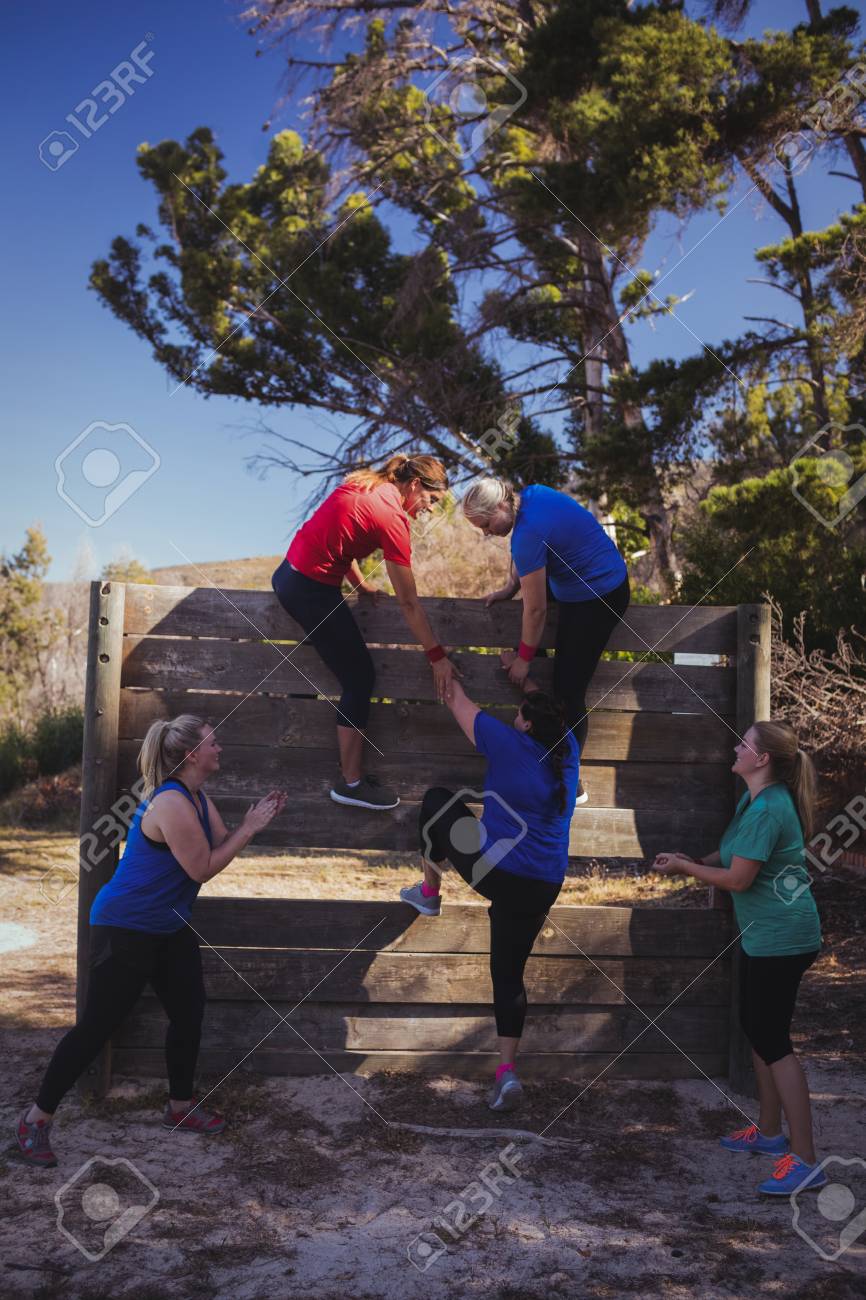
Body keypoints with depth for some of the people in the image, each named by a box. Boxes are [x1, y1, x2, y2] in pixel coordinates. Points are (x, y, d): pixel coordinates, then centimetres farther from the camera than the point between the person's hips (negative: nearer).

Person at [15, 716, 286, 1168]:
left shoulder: (196, 798, 5)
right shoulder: (171, 803, -26)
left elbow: (221, 844, 6)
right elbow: (203, 869, -21)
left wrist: (252, 820, -8)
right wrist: (250, 829, -17)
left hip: (169, 928, 10)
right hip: (126, 930, -10)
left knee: (188, 1013, 14)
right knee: (96, 1027, -3)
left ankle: (181, 1107, 30)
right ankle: (37, 1118, 10)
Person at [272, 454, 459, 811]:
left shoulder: (365, 484, 5)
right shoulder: (392, 517, -18)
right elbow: (409, 604, -16)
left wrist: (360, 584, 9)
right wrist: (438, 656, -9)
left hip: (288, 572, 10)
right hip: (311, 590, -10)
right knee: (360, 677, 0)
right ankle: (351, 783, 6)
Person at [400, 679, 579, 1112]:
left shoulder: (511, 745, -8)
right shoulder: (567, 750, 6)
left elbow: (462, 707, 7)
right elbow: (550, 713, 30)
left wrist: (450, 683, 26)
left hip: (492, 869, -5)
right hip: (542, 887, 5)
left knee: (438, 798, 19)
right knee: (509, 972, 14)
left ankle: (428, 893, 29)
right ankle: (507, 1070, 4)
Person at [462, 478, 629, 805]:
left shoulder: (529, 533, -29)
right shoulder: (530, 494, -3)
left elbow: (535, 609, -21)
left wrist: (524, 658, -10)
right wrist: (511, 587, 12)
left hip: (596, 602, -10)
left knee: (568, 691, -6)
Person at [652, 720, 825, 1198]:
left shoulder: (767, 809, -23)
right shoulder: (756, 800, 9)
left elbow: (738, 879, -22)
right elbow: (735, 854, 18)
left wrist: (685, 868, -8)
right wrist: (688, 860, 4)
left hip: (781, 938, -10)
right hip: (762, 934, 10)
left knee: (772, 1038, -7)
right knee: (756, 1027, 19)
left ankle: (805, 1161, -2)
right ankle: (769, 1131, 33)